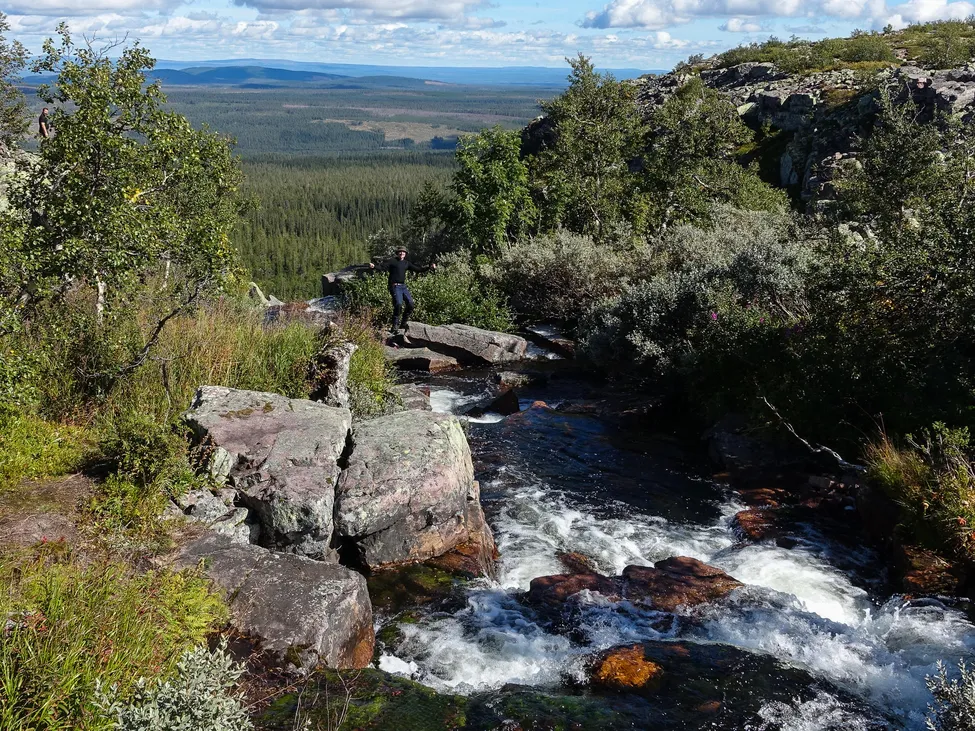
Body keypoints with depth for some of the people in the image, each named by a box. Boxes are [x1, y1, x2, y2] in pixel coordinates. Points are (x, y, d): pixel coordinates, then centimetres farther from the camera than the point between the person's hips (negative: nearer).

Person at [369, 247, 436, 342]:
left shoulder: (407, 263, 16)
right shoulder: (392, 262, 1)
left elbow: (418, 269, 20)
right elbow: (382, 267, -8)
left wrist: (430, 267, 14)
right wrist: (374, 266, -27)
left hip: (403, 286, 6)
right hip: (395, 286, -6)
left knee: (411, 304, -5)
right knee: (398, 304, -22)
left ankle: (404, 322, 15)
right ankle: (395, 326, -12)